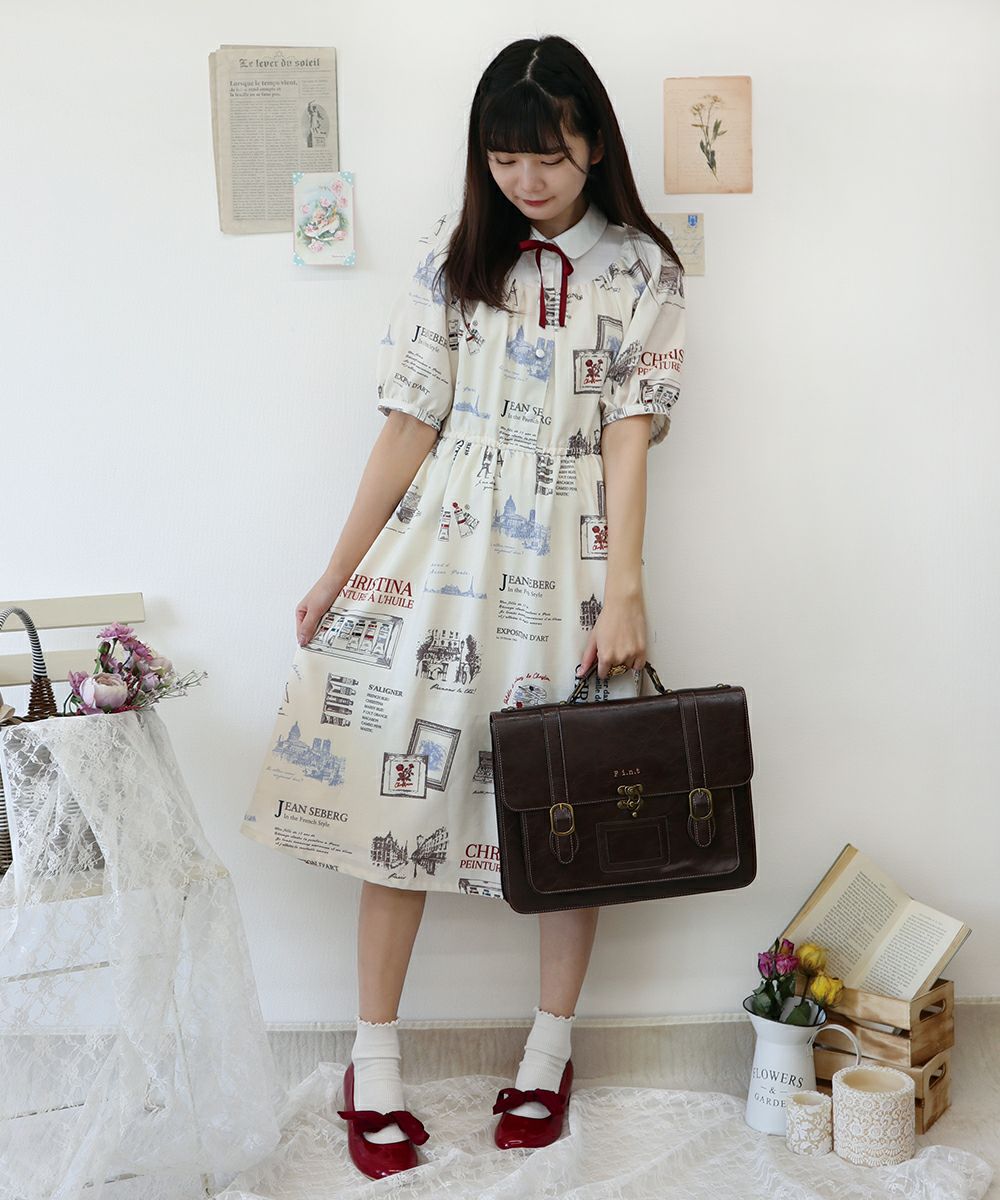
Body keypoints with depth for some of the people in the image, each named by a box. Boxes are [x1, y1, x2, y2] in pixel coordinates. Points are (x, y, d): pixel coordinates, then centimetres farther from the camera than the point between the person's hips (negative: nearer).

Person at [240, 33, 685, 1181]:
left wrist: (624, 591, -17)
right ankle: (373, 1065, 14)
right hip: (439, 546, 1)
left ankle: (548, 1052, 25)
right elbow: (410, 426, 4)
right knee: (399, 784, 0)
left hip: (570, 559, -1)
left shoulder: (642, 271, 2)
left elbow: (628, 436, -6)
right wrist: (338, 572, 2)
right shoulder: (455, 252, 5)